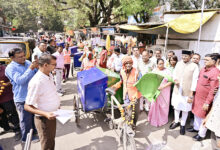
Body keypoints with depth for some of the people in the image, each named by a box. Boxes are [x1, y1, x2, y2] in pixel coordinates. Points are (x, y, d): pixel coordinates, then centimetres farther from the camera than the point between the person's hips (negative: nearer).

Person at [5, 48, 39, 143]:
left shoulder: (28, 62, 2)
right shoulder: (10, 68, -13)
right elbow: (20, 80, -26)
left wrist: (37, 67, -14)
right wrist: (31, 68, -29)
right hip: (23, 98, -6)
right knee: (26, 119, 11)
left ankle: (34, 131, 47)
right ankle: (26, 138, 33)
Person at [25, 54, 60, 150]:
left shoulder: (49, 76, -1)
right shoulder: (36, 82, -28)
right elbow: (27, 107, -23)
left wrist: (56, 104, 13)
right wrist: (45, 114, -33)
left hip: (52, 116, 8)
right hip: (44, 119, -8)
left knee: (52, 141, 27)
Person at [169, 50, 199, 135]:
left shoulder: (194, 66, -13)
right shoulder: (178, 64, 1)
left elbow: (194, 81, -13)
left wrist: (191, 95, -15)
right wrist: (175, 80, -12)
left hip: (187, 92, -4)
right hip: (177, 90, 4)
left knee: (185, 109, 10)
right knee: (176, 106, 18)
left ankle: (182, 125, 31)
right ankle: (176, 122, 39)